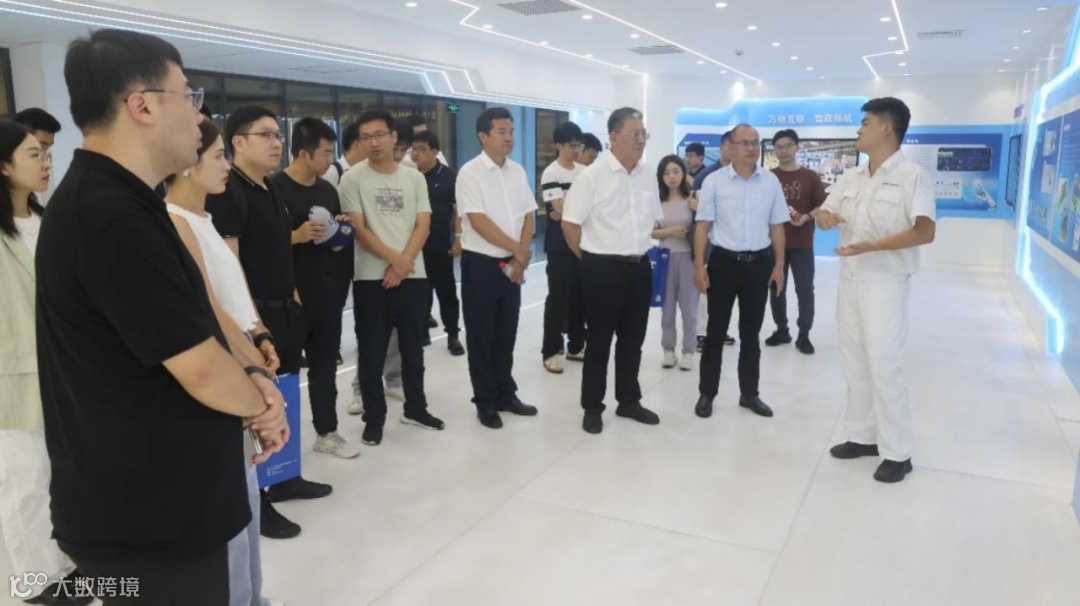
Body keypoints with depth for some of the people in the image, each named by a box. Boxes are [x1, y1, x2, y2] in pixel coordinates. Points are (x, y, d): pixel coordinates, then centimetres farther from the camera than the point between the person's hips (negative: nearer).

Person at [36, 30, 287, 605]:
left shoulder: (112, 201, 8)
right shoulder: (112, 219, -26)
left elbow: (191, 332, 11)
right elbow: (201, 369, -24)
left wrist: (249, 379, -4)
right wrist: (260, 403, -4)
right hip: (145, 522, -9)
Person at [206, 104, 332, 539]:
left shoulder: (270, 192, 15)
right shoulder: (226, 192, -14)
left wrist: (293, 299, 17)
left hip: (285, 310, 9)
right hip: (255, 313, -9)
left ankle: (284, 479, 33)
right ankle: (254, 502, 12)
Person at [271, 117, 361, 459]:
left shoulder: (328, 190, 13)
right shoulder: (274, 187, -9)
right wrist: (296, 236, -24)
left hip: (327, 292, 7)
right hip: (290, 294, -6)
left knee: (325, 364, 13)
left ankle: (327, 433, 24)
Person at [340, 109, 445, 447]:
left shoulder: (414, 178, 6)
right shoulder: (353, 180, -2)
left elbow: (423, 225, 0)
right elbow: (358, 229, -9)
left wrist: (403, 263, -12)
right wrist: (394, 259, -17)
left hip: (413, 276, 3)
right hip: (371, 278, -3)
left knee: (413, 347, 13)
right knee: (372, 352, 4)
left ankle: (415, 408, 29)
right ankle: (374, 417, 16)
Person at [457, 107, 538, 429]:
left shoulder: (518, 171, 8)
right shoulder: (470, 172, -11)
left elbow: (528, 217, 8)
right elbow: (478, 222, -17)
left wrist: (520, 258, -5)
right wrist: (518, 249, -12)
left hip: (512, 265, 6)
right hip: (481, 264, -5)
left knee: (507, 333, 14)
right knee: (481, 336, 4)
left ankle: (505, 394, 27)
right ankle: (486, 402, 16)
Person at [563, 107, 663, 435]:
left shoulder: (648, 175, 6)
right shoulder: (592, 175, -12)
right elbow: (570, 223, -10)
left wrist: (638, 249, 12)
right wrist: (592, 259, -2)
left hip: (640, 267, 6)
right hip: (604, 269, -6)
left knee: (633, 339, 15)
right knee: (599, 341, 5)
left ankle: (629, 401, 31)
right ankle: (592, 407, 18)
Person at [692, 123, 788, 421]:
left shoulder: (771, 181, 3)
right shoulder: (714, 181, -5)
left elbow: (777, 226, 7)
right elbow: (703, 226, -5)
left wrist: (779, 265, 4)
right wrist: (699, 266, -10)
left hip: (759, 263, 3)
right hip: (724, 262, -2)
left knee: (751, 333, 13)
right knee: (716, 331, 5)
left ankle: (749, 393, 26)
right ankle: (707, 394, 17)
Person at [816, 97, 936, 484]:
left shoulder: (912, 176, -11)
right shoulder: (851, 178, 10)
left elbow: (926, 232, -19)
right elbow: (824, 212, 16)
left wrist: (872, 245, -29)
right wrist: (823, 216, -10)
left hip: (886, 284, -7)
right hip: (850, 280, 7)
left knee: (883, 367, -4)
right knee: (854, 363, 13)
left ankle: (897, 453, 9)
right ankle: (863, 435, 26)